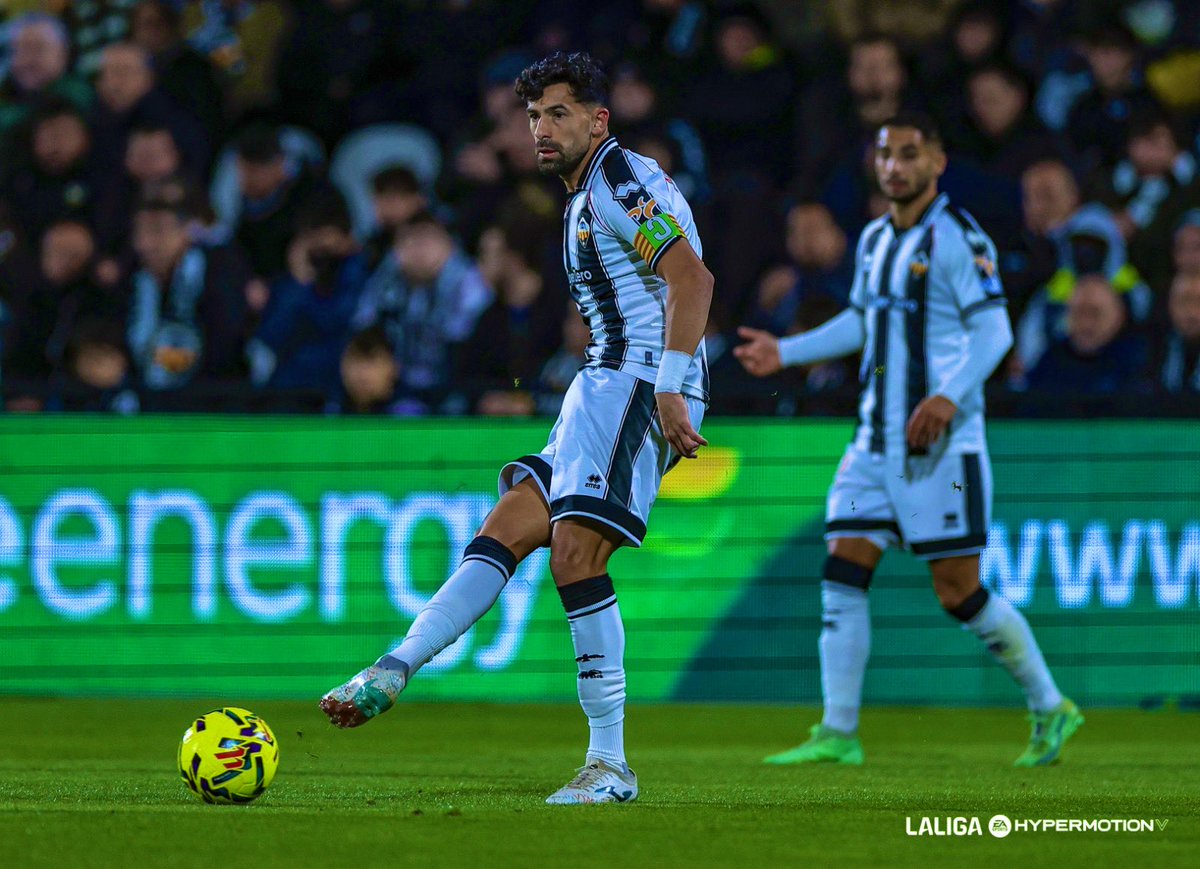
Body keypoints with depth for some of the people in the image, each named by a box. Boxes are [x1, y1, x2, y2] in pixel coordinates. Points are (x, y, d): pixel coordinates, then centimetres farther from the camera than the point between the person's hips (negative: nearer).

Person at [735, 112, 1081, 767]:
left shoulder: (957, 237, -9)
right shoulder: (875, 240, 15)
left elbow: (993, 329, -17)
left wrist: (950, 397, -30)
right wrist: (786, 352, 24)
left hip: (940, 445, -8)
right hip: (875, 443, 8)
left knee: (959, 594, -5)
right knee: (842, 576, -3)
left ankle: (1049, 708, 11)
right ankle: (838, 733, -1)